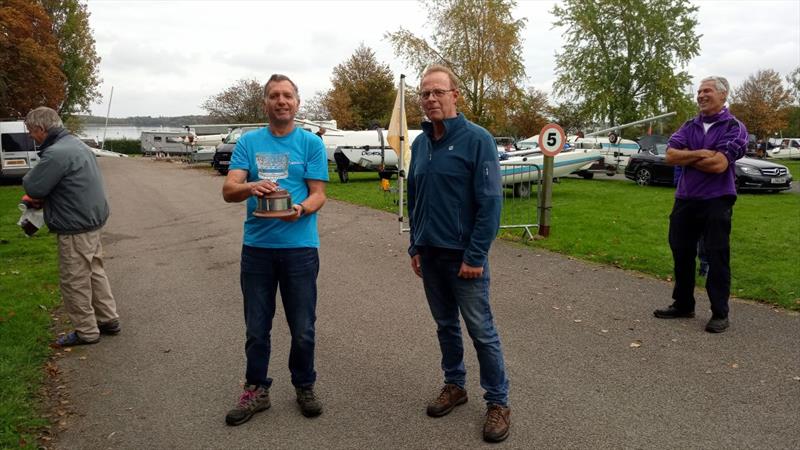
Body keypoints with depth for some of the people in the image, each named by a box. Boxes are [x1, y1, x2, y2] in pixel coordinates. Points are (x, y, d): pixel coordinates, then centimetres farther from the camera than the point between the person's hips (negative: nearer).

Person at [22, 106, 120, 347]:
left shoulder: (56, 154, -22)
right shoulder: (77, 144, 11)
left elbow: (32, 188, -17)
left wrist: (29, 176, 4)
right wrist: (43, 198, 7)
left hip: (76, 228, -10)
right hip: (93, 221, 10)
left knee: (75, 281, 3)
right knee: (95, 272, 18)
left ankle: (86, 331, 13)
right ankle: (109, 320, 26)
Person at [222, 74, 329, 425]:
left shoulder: (311, 143, 2)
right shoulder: (248, 142, 5)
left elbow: (318, 194, -2)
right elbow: (228, 190, -5)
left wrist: (301, 209, -25)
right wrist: (251, 187, -27)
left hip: (300, 246, -1)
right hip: (256, 247, 1)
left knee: (303, 328, 7)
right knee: (257, 327, 11)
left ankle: (304, 387, 28)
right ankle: (256, 390, 28)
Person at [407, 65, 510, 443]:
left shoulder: (477, 139, -11)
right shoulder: (421, 143, 8)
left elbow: (490, 203, -14)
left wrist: (474, 256, -17)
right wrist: (415, 247, 10)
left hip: (464, 255, -6)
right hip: (430, 254, 6)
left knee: (481, 331, 2)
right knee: (445, 325, 17)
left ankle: (498, 402, 16)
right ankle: (454, 385, 33)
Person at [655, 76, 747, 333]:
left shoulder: (734, 128, -5)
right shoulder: (689, 127, 11)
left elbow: (719, 164, -18)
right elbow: (670, 155, -3)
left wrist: (685, 156, -6)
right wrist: (700, 153, -16)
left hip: (716, 201, -5)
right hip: (685, 200, 5)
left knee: (717, 257, 0)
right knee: (681, 253, 11)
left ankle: (720, 314, 11)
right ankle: (683, 305, 25)